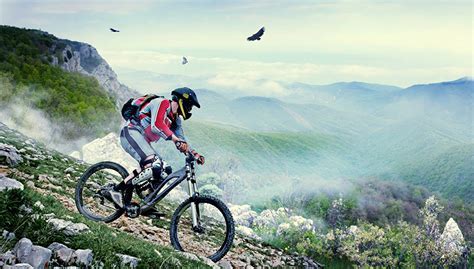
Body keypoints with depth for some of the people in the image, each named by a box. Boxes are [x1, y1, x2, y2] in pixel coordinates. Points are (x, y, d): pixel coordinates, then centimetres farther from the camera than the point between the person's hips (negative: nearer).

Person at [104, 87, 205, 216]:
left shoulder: (176, 118, 16)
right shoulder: (162, 103, -10)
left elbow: (181, 142, 14)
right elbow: (156, 125, -27)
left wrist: (195, 154, 0)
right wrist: (176, 139, -34)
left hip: (143, 141, 10)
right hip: (132, 133, -10)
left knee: (163, 168, 1)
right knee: (154, 164, -27)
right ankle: (114, 191, -21)